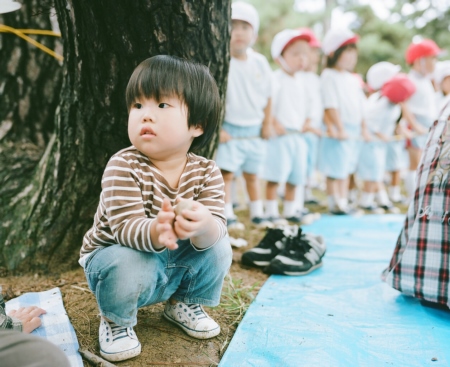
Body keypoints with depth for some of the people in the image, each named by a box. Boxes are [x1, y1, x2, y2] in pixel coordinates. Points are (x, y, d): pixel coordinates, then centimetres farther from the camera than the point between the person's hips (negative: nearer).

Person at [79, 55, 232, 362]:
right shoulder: (122, 167, -25)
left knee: (219, 248, -19)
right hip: (118, 257, -3)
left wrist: (202, 225, -55)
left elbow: (216, 227, -29)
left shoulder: (206, 172, -16)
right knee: (130, 265, -35)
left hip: (177, 262, 4)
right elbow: (126, 229, -35)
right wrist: (156, 231, -59)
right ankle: (116, 320, 1)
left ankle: (186, 304, 12)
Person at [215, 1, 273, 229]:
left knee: (252, 174, 15)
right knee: (226, 173, -5)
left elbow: (267, 97, 9)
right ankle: (227, 216, 5)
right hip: (230, 130, -4)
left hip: (254, 132, 4)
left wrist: (267, 124, 7)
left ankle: (257, 215, 26)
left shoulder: (260, 63, 1)